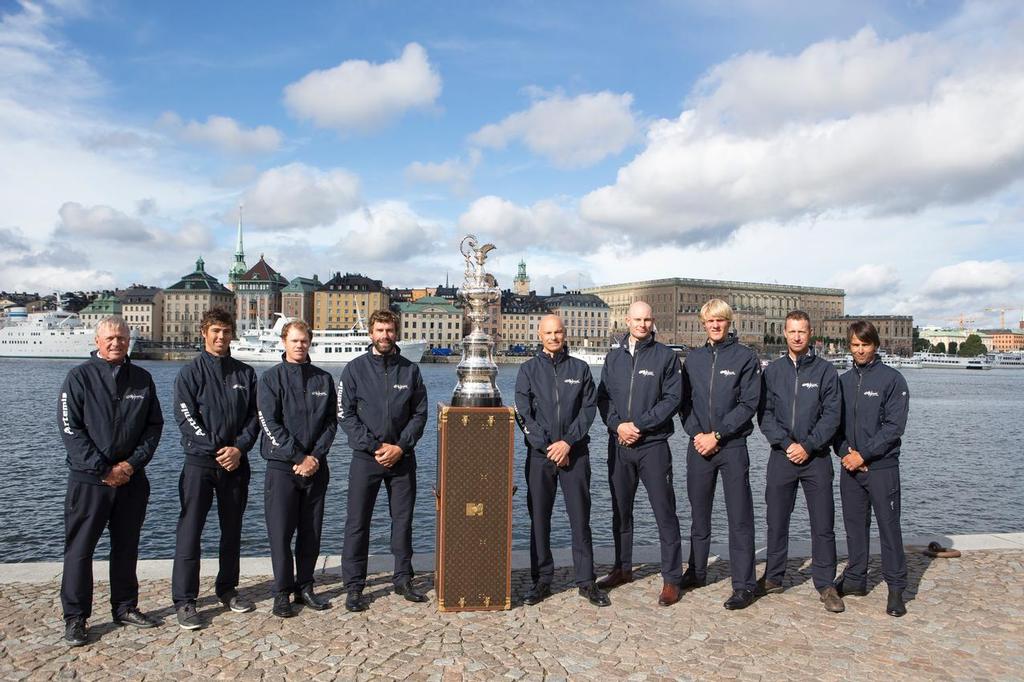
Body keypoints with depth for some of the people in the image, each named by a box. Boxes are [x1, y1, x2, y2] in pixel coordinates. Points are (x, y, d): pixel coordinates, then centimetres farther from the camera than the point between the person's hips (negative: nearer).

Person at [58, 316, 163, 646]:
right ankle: (74, 618, 14)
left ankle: (125, 607, 25)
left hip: (132, 478, 4)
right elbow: (70, 429, -9)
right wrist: (103, 469, -14)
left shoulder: (142, 378, 6)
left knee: (127, 546, 13)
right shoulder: (80, 377, -4)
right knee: (80, 548, 2)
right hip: (89, 479, -3)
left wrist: (133, 463, -7)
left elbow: (154, 426, 6)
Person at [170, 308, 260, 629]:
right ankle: (184, 600, 4)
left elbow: (254, 417, 5)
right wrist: (216, 449, -14)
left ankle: (227, 589, 25)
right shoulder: (190, 373, 0)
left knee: (232, 530, 12)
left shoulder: (245, 373, 9)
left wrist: (239, 448, -10)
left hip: (236, 462, 4)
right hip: (200, 461, -3)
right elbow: (185, 417, -8)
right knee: (190, 531, -3)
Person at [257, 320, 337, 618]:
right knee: (281, 532, 0)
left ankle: (305, 587, 20)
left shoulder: (323, 379, 8)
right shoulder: (271, 378, -1)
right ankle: (282, 592, 11)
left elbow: (331, 423, 6)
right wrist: (299, 457, -13)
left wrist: (315, 456, -8)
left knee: (311, 531, 8)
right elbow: (270, 424, -8)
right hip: (282, 467, -3)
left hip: (316, 467, 3)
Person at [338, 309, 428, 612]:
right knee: (357, 523, 1)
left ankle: (403, 579, 23)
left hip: (402, 458, 2)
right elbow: (345, 415, -4)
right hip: (365, 458, -2)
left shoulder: (410, 369, 5)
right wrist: (375, 447, -12)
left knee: (403, 520, 10)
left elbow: (420, 413, 4)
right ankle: (354, 587, 11)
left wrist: (401, 446, -8)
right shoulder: (355, 369, 0)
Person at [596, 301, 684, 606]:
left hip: (653, 444, -4)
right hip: (618, 444, 4)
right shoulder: (613, 357, 11)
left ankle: (671, 579, 6)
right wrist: (617, 425, -8)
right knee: (620, 510, 14)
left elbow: (672, 398, -7)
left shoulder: (665, 356, -1)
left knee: (665, 512, -3)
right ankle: (623, 569, 28)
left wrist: (639, 426, -13)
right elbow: (603, 396, 10)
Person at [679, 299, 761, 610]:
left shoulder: (745, 357, -2)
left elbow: (748, 404, -8)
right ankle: (696, 572, 27)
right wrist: (696, 433, -6)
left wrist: (716, 435, -13)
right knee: (699, 514, 14)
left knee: (740, 517, -1)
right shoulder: (693, 358, 11)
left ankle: (744, 585, 6)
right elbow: (684, 401, 10)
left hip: (732, 446, -4)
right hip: (698, 446, 4)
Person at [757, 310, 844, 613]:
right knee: (776, 520, 9)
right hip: (781, 456, 2)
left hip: (816, 457, -2)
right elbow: (764, 414, 3)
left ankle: (825, 583, 14)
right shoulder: (773, 371, 6)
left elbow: (832, 415, -4)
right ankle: (773, 578, 23)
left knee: (823, 523, 2)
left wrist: (808, 446, -12)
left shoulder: (825, 370, 1)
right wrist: (786, 443, -9)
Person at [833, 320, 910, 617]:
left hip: (882, 466, -4)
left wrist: (864, 454, -14)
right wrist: (845, 452, -6)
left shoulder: (892, 379, -4)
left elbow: (894, 426, -10)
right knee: (854, 524, 12)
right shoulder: (843, 381, 11)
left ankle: (896, 587, 9)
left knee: (889, 524, -1)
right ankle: (855, 578, 23)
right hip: (849, 467, 5)